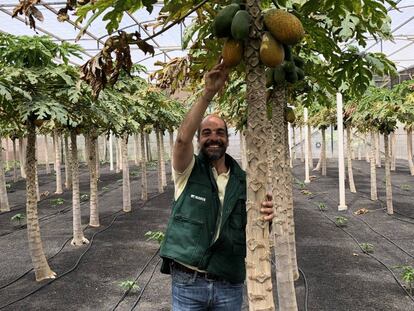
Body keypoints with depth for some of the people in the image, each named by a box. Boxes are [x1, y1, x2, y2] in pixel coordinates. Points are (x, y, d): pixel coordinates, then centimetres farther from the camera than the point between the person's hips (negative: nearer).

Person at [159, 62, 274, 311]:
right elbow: (183, 138, -25)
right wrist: (208, 94, -31)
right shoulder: (188, 171, -4)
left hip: (230, 285, 3)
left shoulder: (243, 180, 3)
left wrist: (266, 217, -20)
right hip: (187, 281, -2)